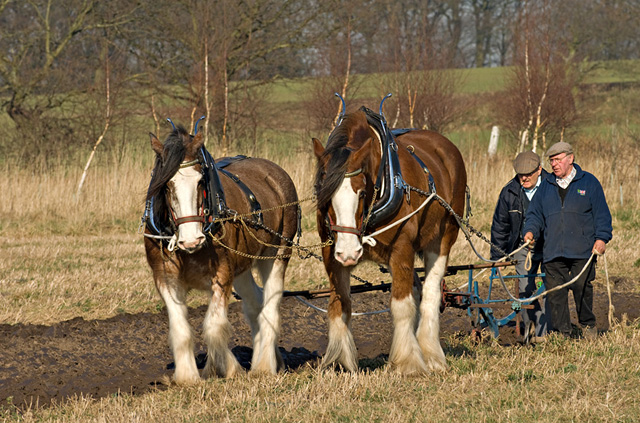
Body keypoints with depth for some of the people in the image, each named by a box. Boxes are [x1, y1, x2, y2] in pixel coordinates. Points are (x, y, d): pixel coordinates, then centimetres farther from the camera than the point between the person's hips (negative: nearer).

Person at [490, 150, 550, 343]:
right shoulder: (509, 192, -2)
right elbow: (500, 226, 7)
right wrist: (496, 257, 6)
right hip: (523, 248, 2)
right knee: (526, 290, -3)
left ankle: (544, 332, 1)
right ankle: (529, 325, 18)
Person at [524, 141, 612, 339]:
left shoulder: (589, 182, 7)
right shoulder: (546, 186, 17)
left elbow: (602, 214, 7)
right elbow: (535, 213, 20)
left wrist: (601, 238, -5)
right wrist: (530, 230, 0)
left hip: (582, 250, -3)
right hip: (553, 252, 3)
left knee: (581, 287, -8)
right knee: (555, 293, -3)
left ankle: (588, 325, 14)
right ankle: (563, 332, 5)